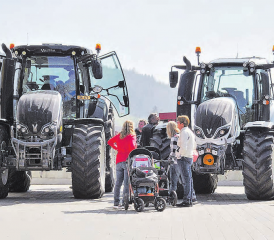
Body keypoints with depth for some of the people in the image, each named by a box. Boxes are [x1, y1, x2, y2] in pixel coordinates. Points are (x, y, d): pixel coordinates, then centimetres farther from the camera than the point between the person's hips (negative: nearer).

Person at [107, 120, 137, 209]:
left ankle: (116, 203, 8)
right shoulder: (132, 136, -5)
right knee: (127, 182, -4)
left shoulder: (119, 135, 10)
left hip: (119, 161, 5)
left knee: (118, 182, 7)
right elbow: (132, 146, -19)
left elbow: (109, 142, 17)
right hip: (127, 160, -5)